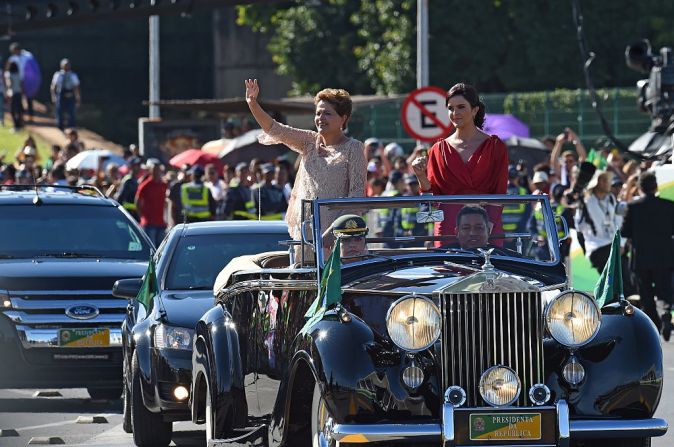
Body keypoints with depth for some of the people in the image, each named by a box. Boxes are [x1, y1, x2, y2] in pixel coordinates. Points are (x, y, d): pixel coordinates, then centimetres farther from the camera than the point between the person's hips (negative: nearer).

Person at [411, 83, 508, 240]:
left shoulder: (495, 147, 6)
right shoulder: (439, 150, 11)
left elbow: (500, 193, 3)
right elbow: (433, 198, 10)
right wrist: (421, 177, -8)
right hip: (449, 230, 1)